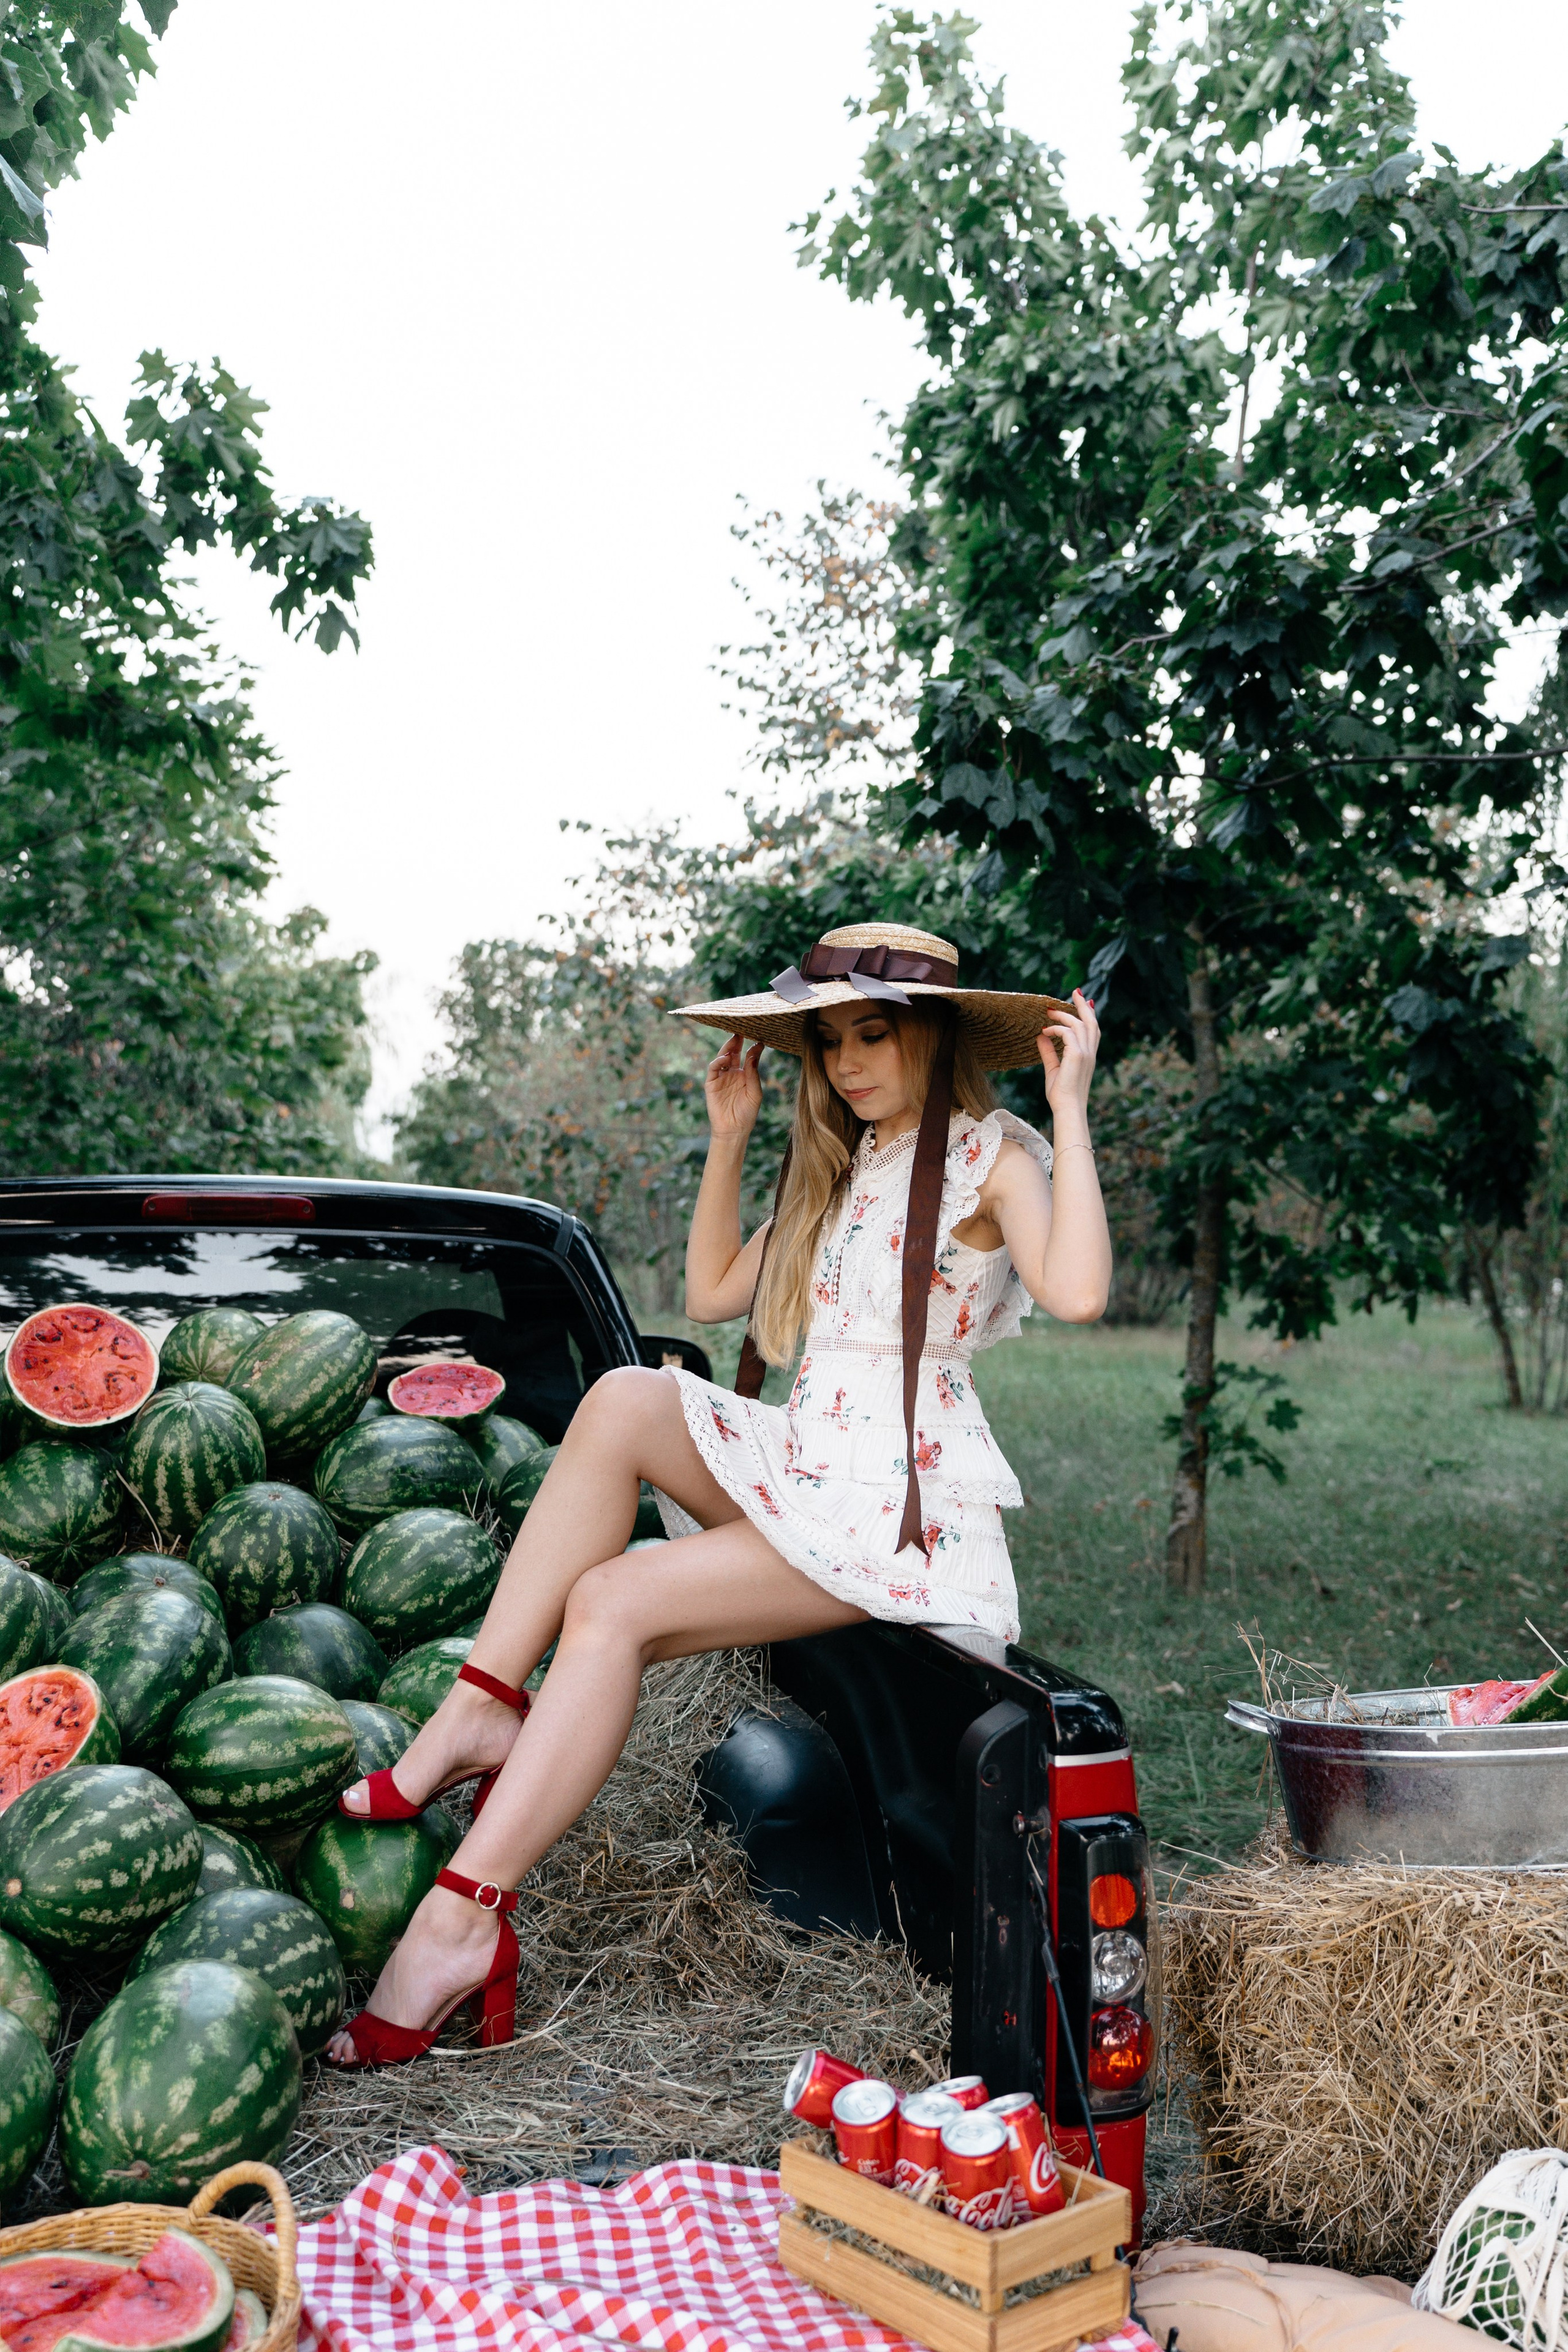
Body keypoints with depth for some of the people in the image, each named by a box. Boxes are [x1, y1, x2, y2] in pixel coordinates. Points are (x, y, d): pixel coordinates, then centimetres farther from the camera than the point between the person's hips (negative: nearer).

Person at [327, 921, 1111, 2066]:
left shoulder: (990, 1153, -4)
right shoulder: (839, 1166, 20)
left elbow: (1078, 1291, -24)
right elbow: (713, 1293, 22)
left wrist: (1070, 1102, -20)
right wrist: (730, 1139, 18)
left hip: (902, 1505, -7)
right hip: (800, 1466, 7)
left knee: (614, 1603, -22)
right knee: (627, 1399, -20)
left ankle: (464, 1919, -20)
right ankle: (485, 1704, -20)